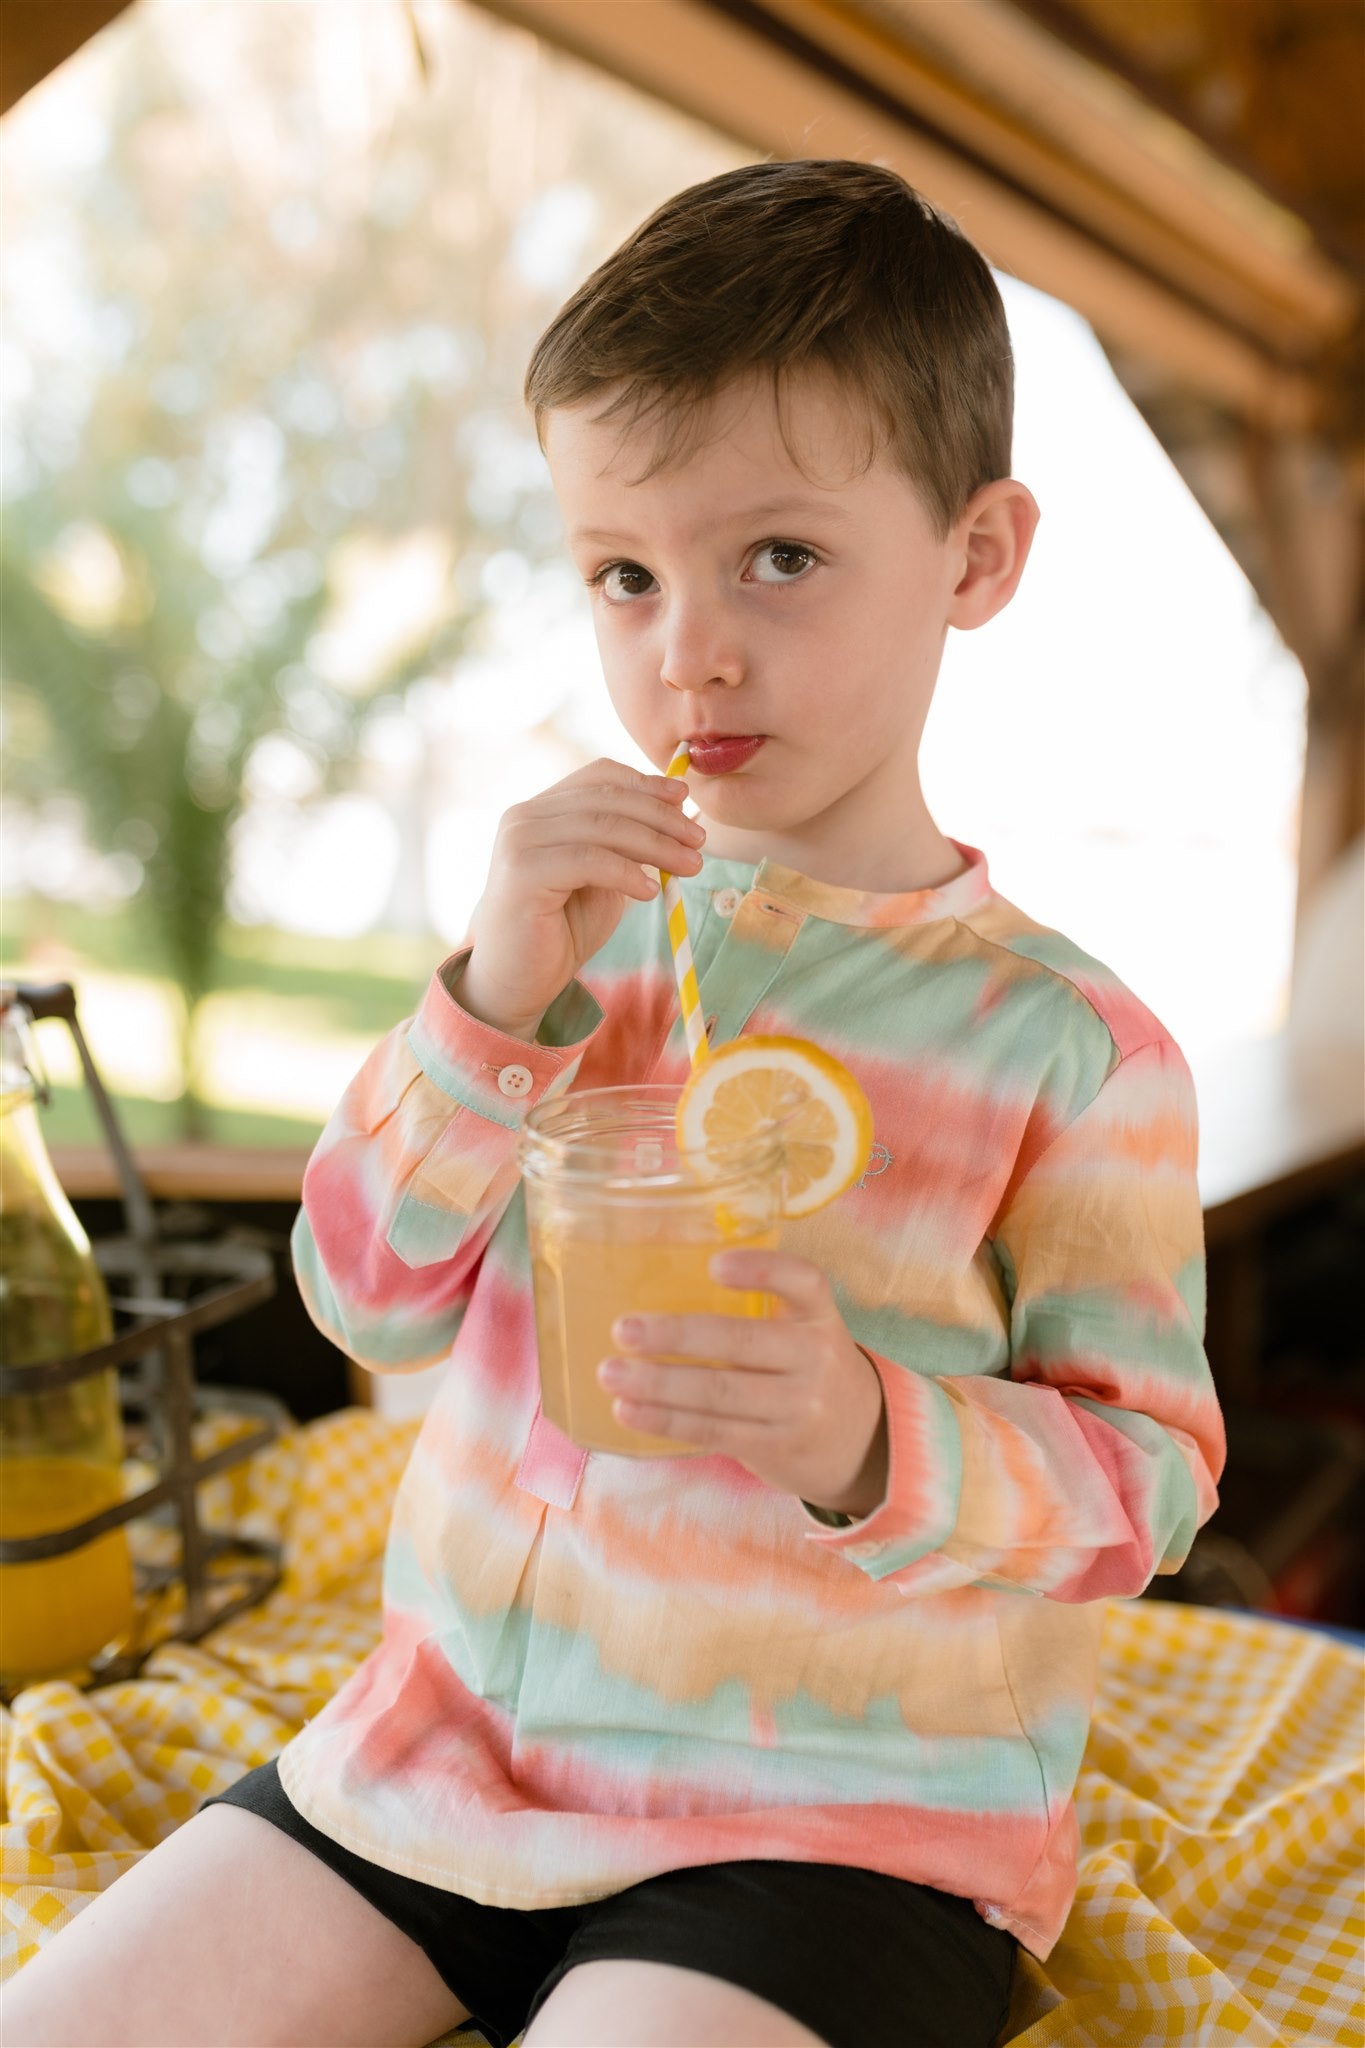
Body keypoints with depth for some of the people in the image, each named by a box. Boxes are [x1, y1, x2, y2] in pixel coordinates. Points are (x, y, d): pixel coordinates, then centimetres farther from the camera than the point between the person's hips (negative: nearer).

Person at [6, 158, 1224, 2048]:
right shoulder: (583, 917, -1)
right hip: (458, 1725, 4)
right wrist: (498, 999, -19)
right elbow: (371, 1292, -3)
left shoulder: (1064, 1041, -12)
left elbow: (1142, 1477, -7)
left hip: (841, 1819, -3)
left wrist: (869, 1435, -27)